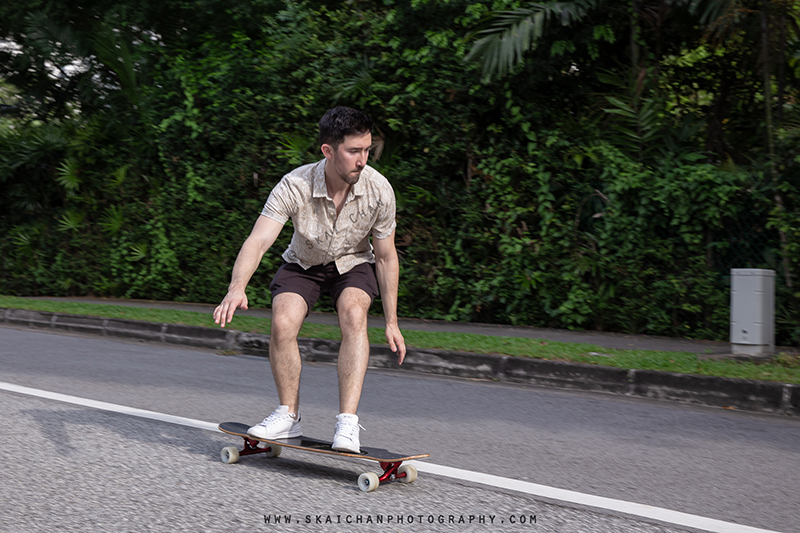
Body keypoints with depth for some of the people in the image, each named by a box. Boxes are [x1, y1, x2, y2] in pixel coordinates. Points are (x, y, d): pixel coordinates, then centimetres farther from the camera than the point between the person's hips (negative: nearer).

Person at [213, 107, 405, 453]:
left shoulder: (379, 190, -24)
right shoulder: (294, 186, -29)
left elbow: (386, 257, -12)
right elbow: (259, 239, -37)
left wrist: (391, 322, -10)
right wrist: (237, 288, -56)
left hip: (353, 263, 0)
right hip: (303, 264, 0)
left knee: (353, 314, -31)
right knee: (282, 324, -24)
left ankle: (348, 422, -31)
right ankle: (288, 416, -3)